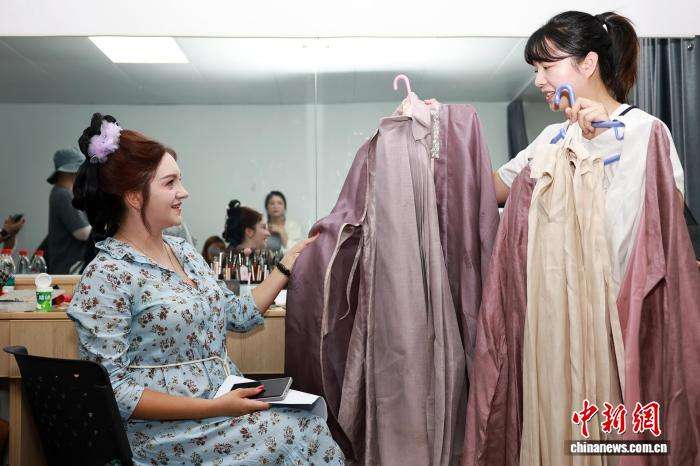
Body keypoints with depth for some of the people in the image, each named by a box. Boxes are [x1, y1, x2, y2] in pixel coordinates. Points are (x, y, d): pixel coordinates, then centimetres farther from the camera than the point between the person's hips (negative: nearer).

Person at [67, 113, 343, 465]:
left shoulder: (182, 250, 10)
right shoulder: (107, 276, -14)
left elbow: (240, 314, 16)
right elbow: (110, 390, -17)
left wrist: (289, 263, 12)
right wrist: (212, 408, -21)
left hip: (225, 402, 7)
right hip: (165, 430, -7)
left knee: (313, 425, -15)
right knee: (307, 432, -18)